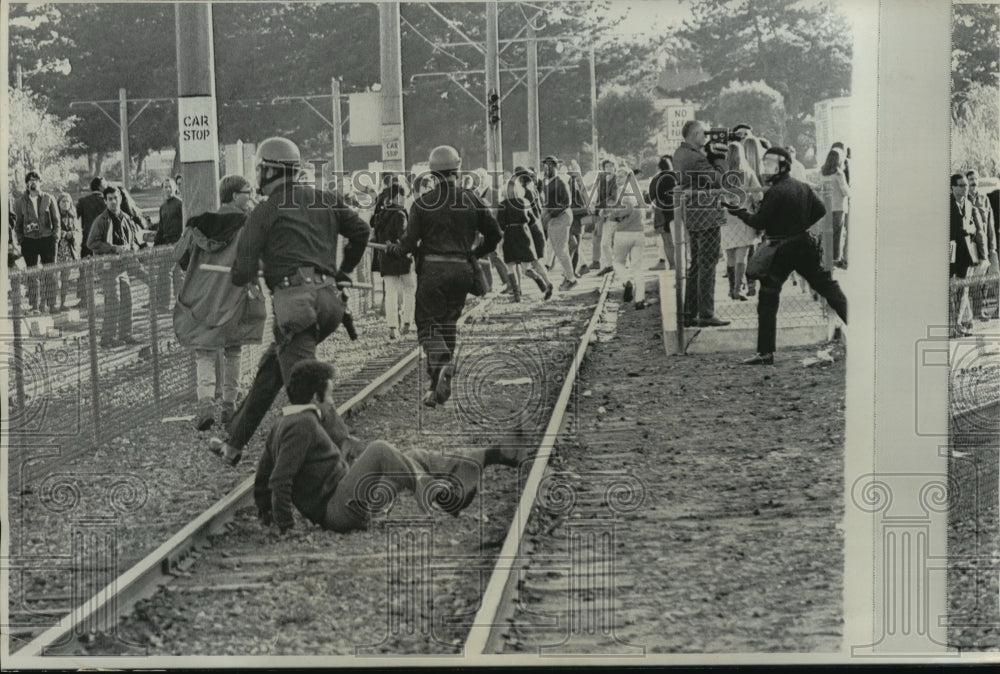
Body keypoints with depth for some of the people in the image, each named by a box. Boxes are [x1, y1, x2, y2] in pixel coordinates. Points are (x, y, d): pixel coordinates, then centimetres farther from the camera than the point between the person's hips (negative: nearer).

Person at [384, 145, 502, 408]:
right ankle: (440, 383, 14)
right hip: (461, 269, 3)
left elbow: (410, 241, -5)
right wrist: (475, 254, 23)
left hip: (432, 269, -3)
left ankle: (441, 362, -27)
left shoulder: (423, 203, -5)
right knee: (449, 323, 15)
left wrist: (393, 249, 16)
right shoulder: (471, 200, 1)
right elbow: (494, 234, 5)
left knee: (428, 324, 3)